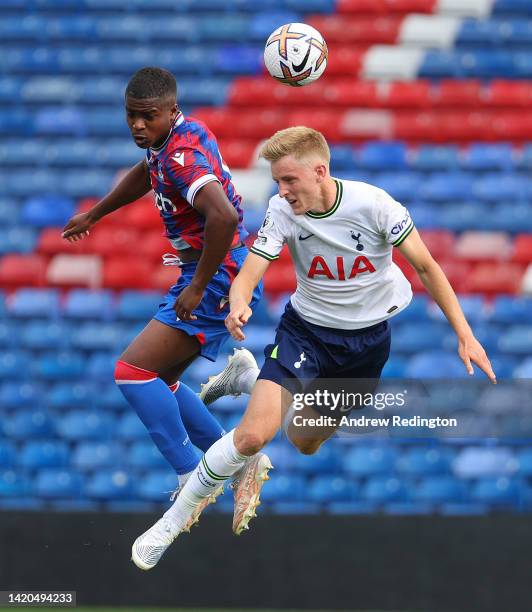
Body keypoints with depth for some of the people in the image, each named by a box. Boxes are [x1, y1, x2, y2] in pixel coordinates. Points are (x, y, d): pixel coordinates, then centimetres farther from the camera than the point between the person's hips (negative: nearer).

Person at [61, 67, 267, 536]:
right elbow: (146, 173, 33)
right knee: (159, 381, 16)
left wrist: (197, 288, -29)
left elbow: (224, 217, -38)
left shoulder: (182, 154, -22)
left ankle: (193, 479, -14)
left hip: (217, 277, -10)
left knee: (133, 371, -16)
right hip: (221, 277, 10)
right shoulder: (180, 132, 9)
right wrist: (94, 216, 44)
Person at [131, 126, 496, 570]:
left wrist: (465, 334, -15)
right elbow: (249, 273, -24)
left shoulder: (373, 204, -22)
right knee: (254, 434, -21)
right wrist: (239, 304, -49)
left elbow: (426, 267, -13)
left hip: (368, 337, 1)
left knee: (305, 443, 15)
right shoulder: (283, 211, -18)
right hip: (306, 329, -1)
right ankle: (176, 518, -3)